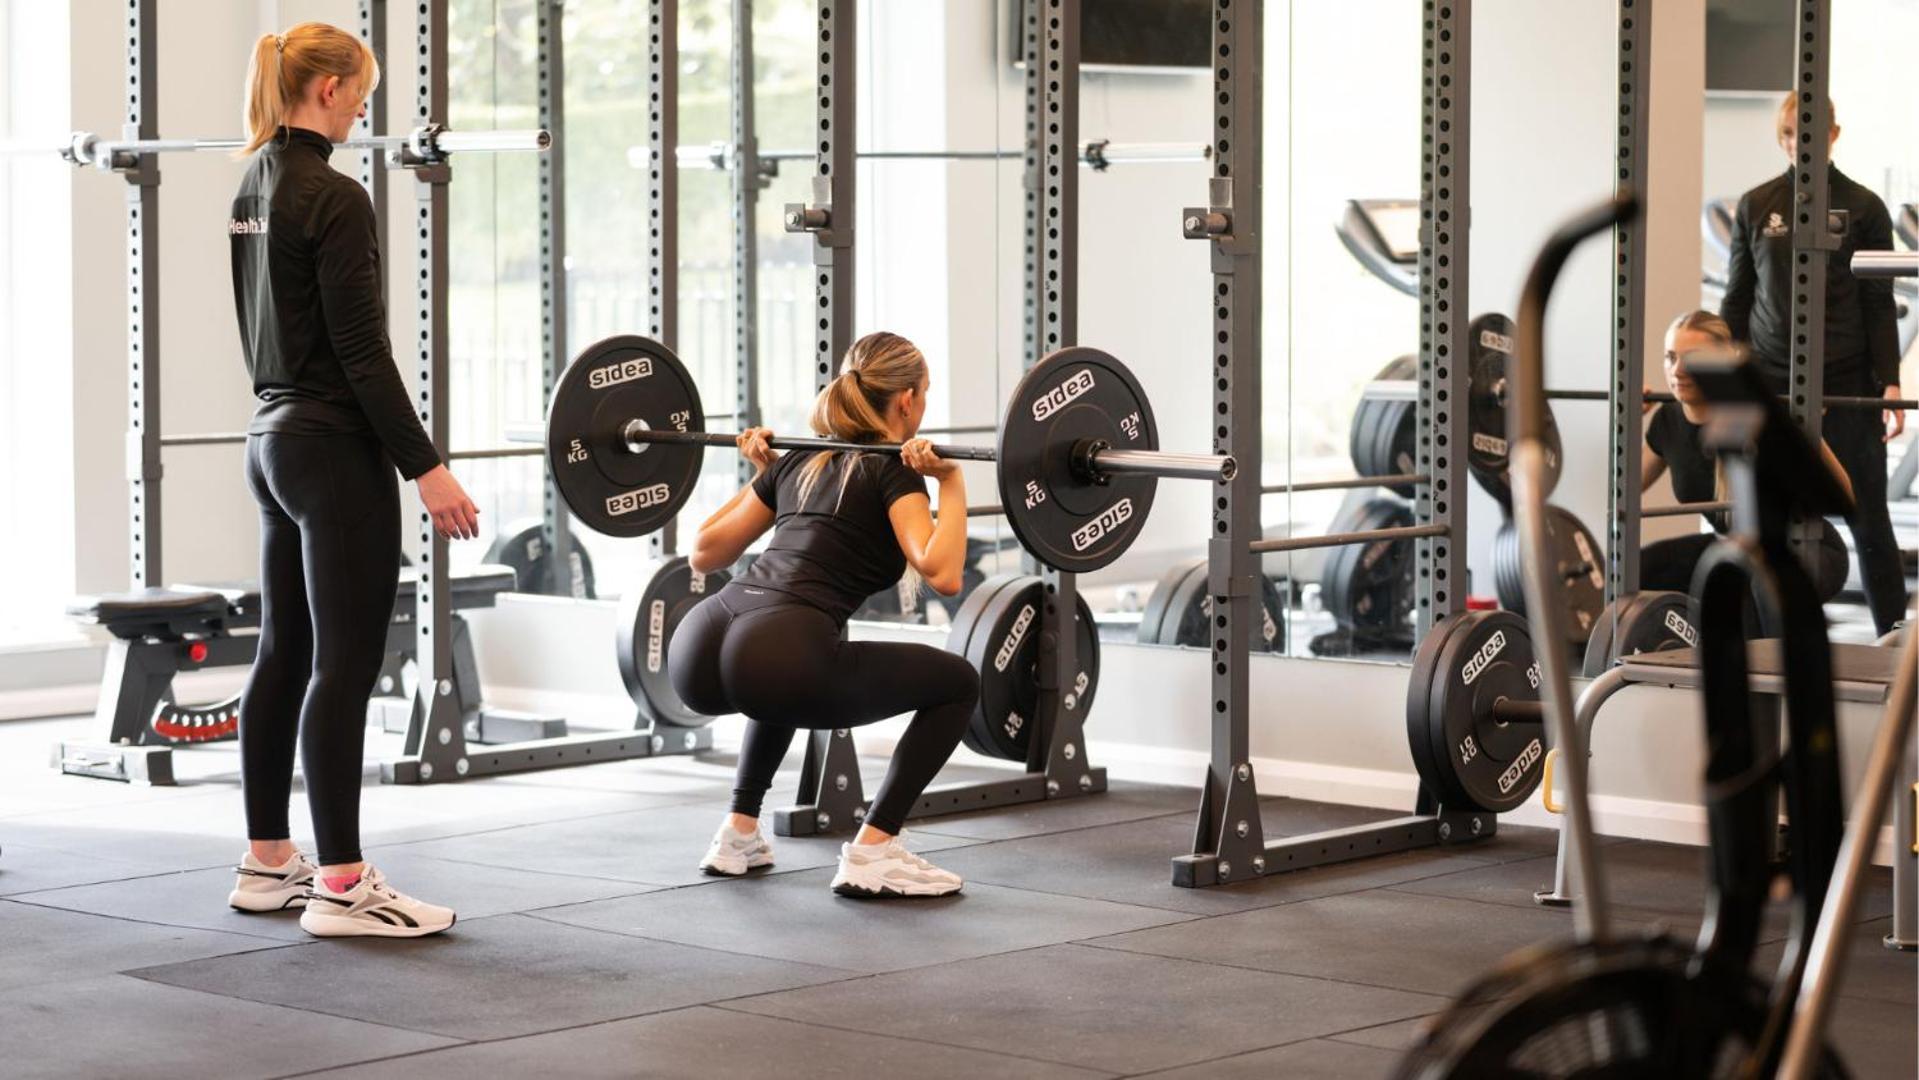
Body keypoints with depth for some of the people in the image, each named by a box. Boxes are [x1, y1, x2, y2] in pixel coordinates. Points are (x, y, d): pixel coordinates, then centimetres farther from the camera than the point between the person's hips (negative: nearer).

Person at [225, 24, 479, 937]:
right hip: (333, 450, -10)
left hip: (273, 438, 10)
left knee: (284, 656, 13)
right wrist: (425, 466, -17)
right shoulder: (331, 198, -17)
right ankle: (340, 887, -5)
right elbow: (362, 349, -20)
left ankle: (267, 863, 20)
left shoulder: (252, 191, 12)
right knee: (344, 665, -7)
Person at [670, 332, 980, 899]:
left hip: (697, 655, 8)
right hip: (770, 660, -8)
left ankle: (739, 833, 33)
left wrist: (760, 473, 40)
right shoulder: (893, 469, 7)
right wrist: (952, 483, -2)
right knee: (956, 683, 10)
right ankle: (871, 853, 4)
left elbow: (705, 553, 33)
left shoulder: (799, 461, 27)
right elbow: (942, 575, -10)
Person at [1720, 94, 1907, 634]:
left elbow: (1880, 305, 0)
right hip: (1770, 382, 2)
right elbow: (1737, 299, 10)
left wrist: (1890, 384, -9)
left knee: (1867, 518, 2)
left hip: (1846, 385, -2)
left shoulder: (1863, 207, 0)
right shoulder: (1756, 206, 7)